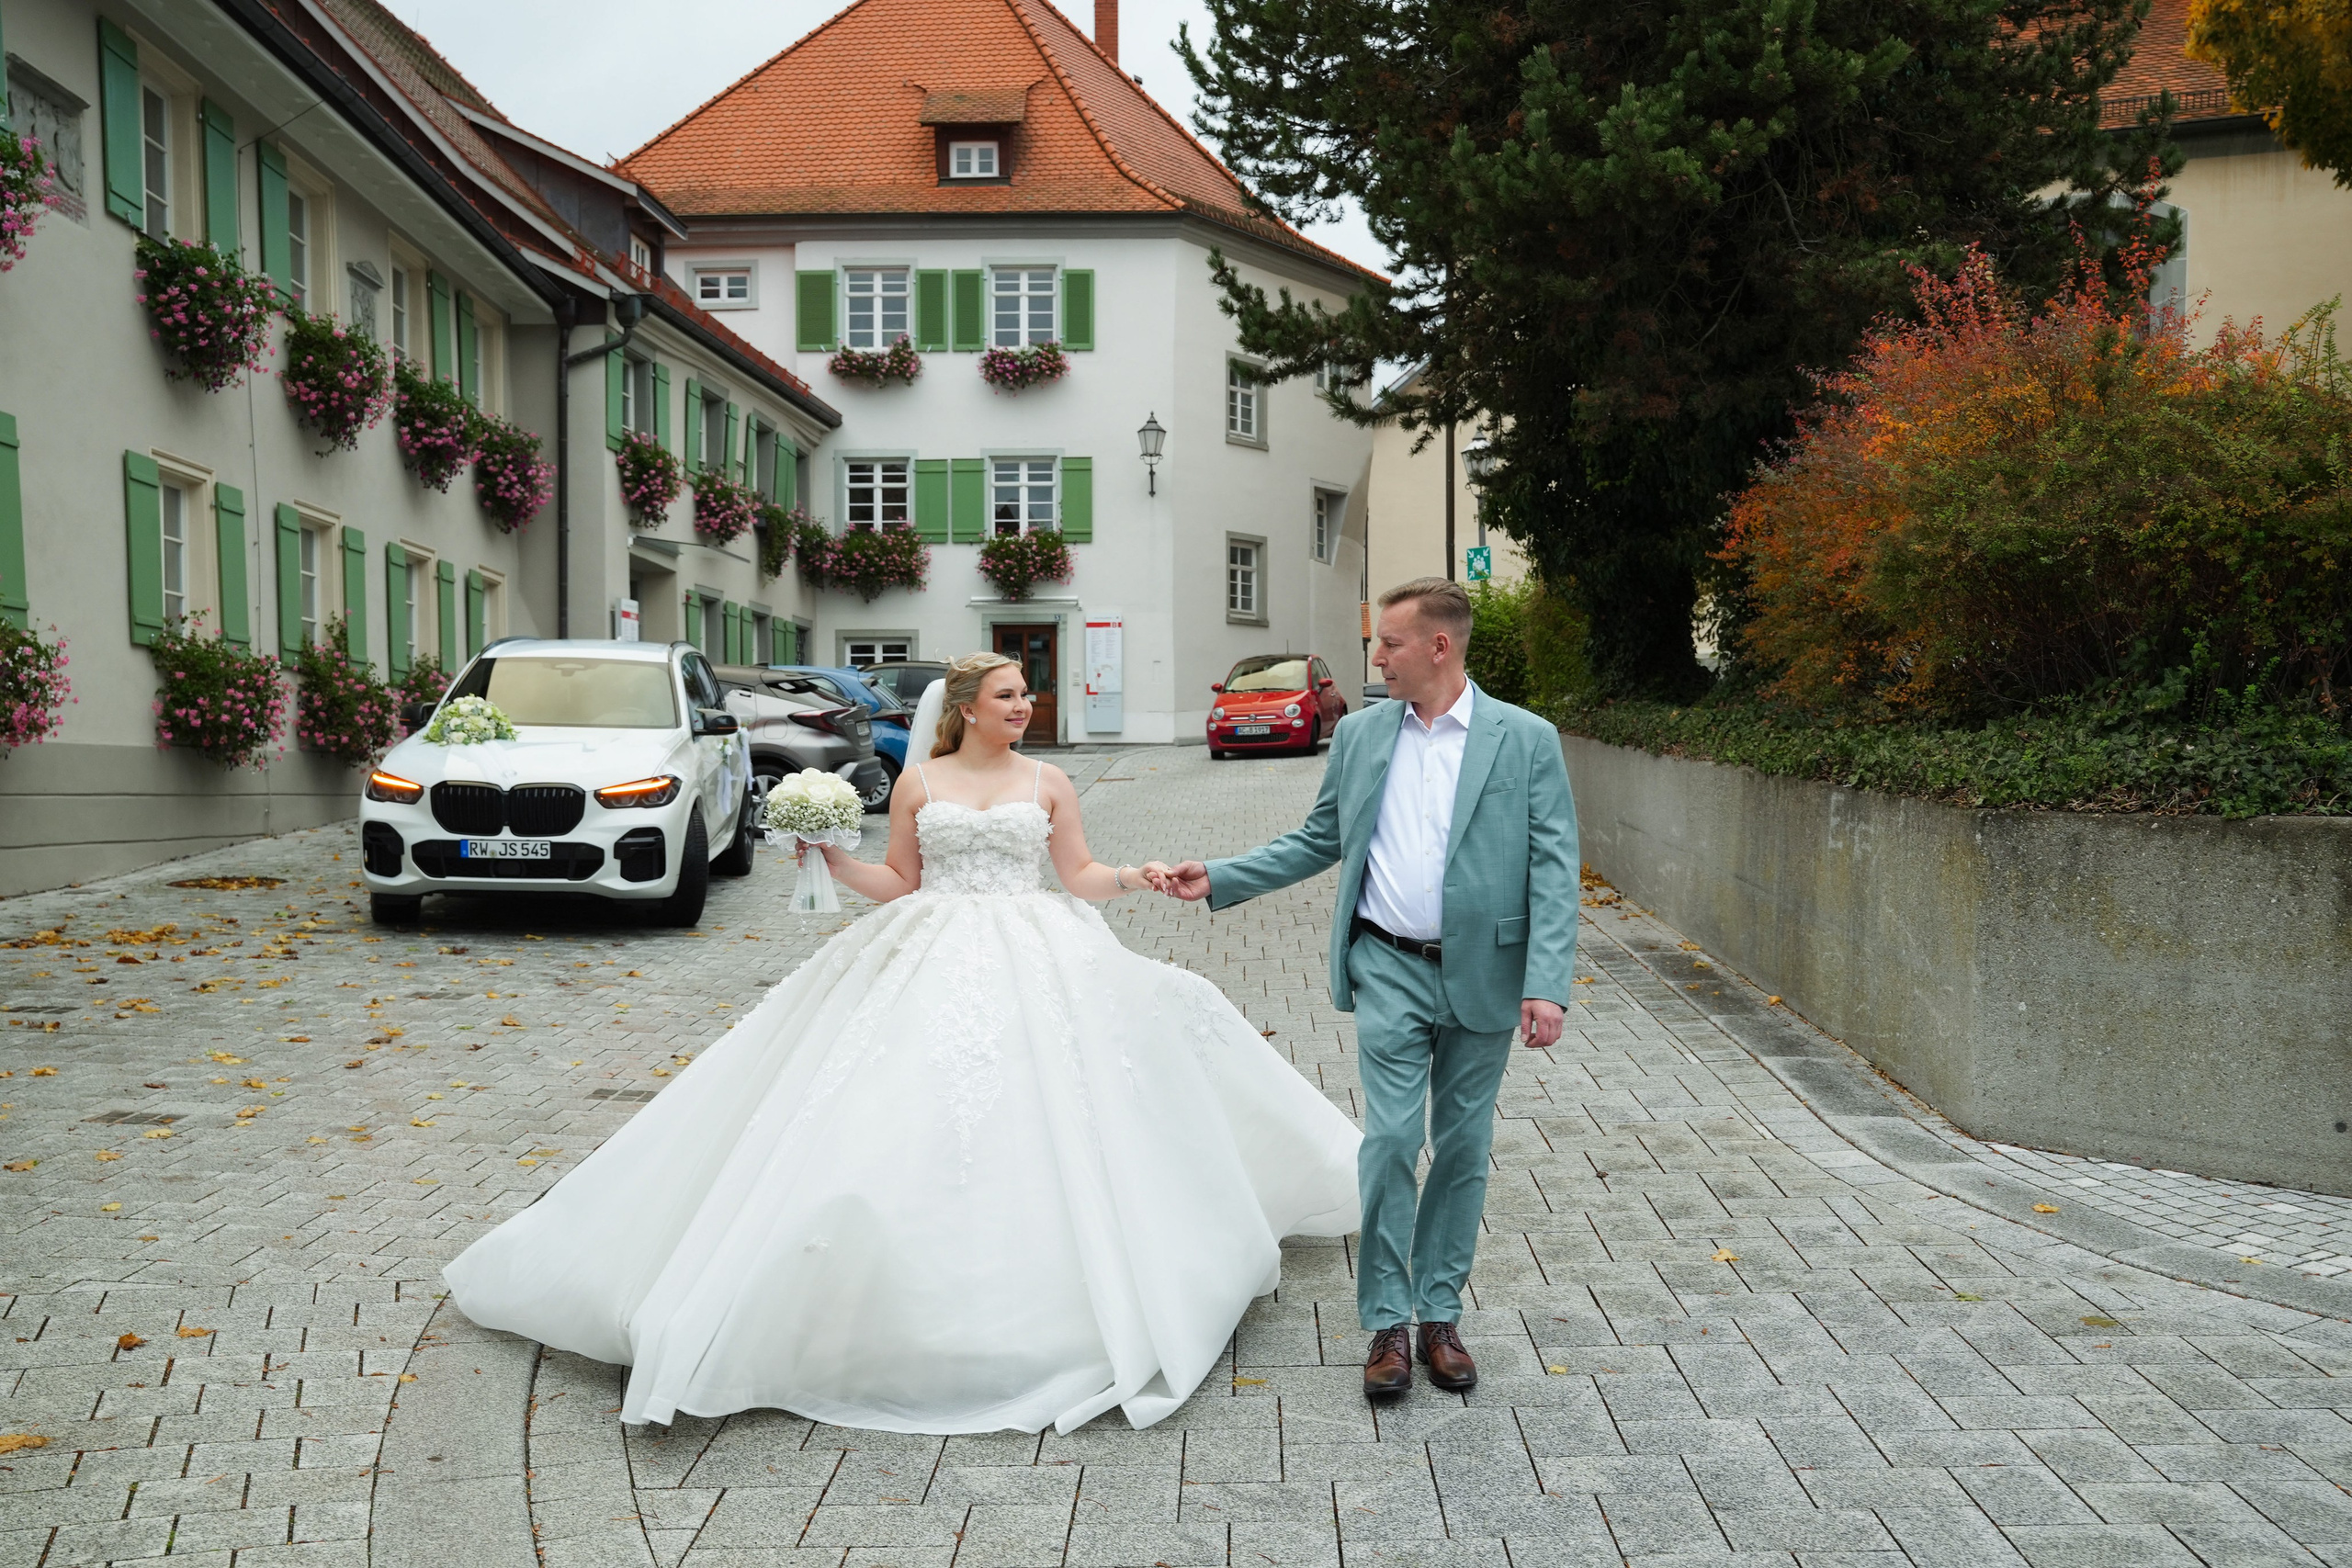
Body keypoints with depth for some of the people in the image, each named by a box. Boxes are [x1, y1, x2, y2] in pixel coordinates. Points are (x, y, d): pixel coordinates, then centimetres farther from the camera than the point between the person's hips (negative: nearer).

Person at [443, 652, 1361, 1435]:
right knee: (900, 1114, -10)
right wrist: (833, 858, -4)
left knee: (1038, 1122, -4)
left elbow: (1079, 876, 11)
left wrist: (1136, 877, -7)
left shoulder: (1047, 784, 9)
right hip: (930, 967, 0)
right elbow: (899, 884, 10)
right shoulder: (919, 783, 7)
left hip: (1033, 968, 1)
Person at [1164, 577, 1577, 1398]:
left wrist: (1547, 983, -16)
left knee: (1463, 1148, 9)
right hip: (1389, 970, 1)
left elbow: (1553, 868, -7)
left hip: (1482, 974, -1)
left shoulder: (1527, 740, -4)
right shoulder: (1360, 734, 5)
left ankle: (1440, 1314, 23)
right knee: (1390, 1142, -3)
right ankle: (1387, 1324, 10)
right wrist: (1219, 877, 6)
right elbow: (1319, 841, 14)